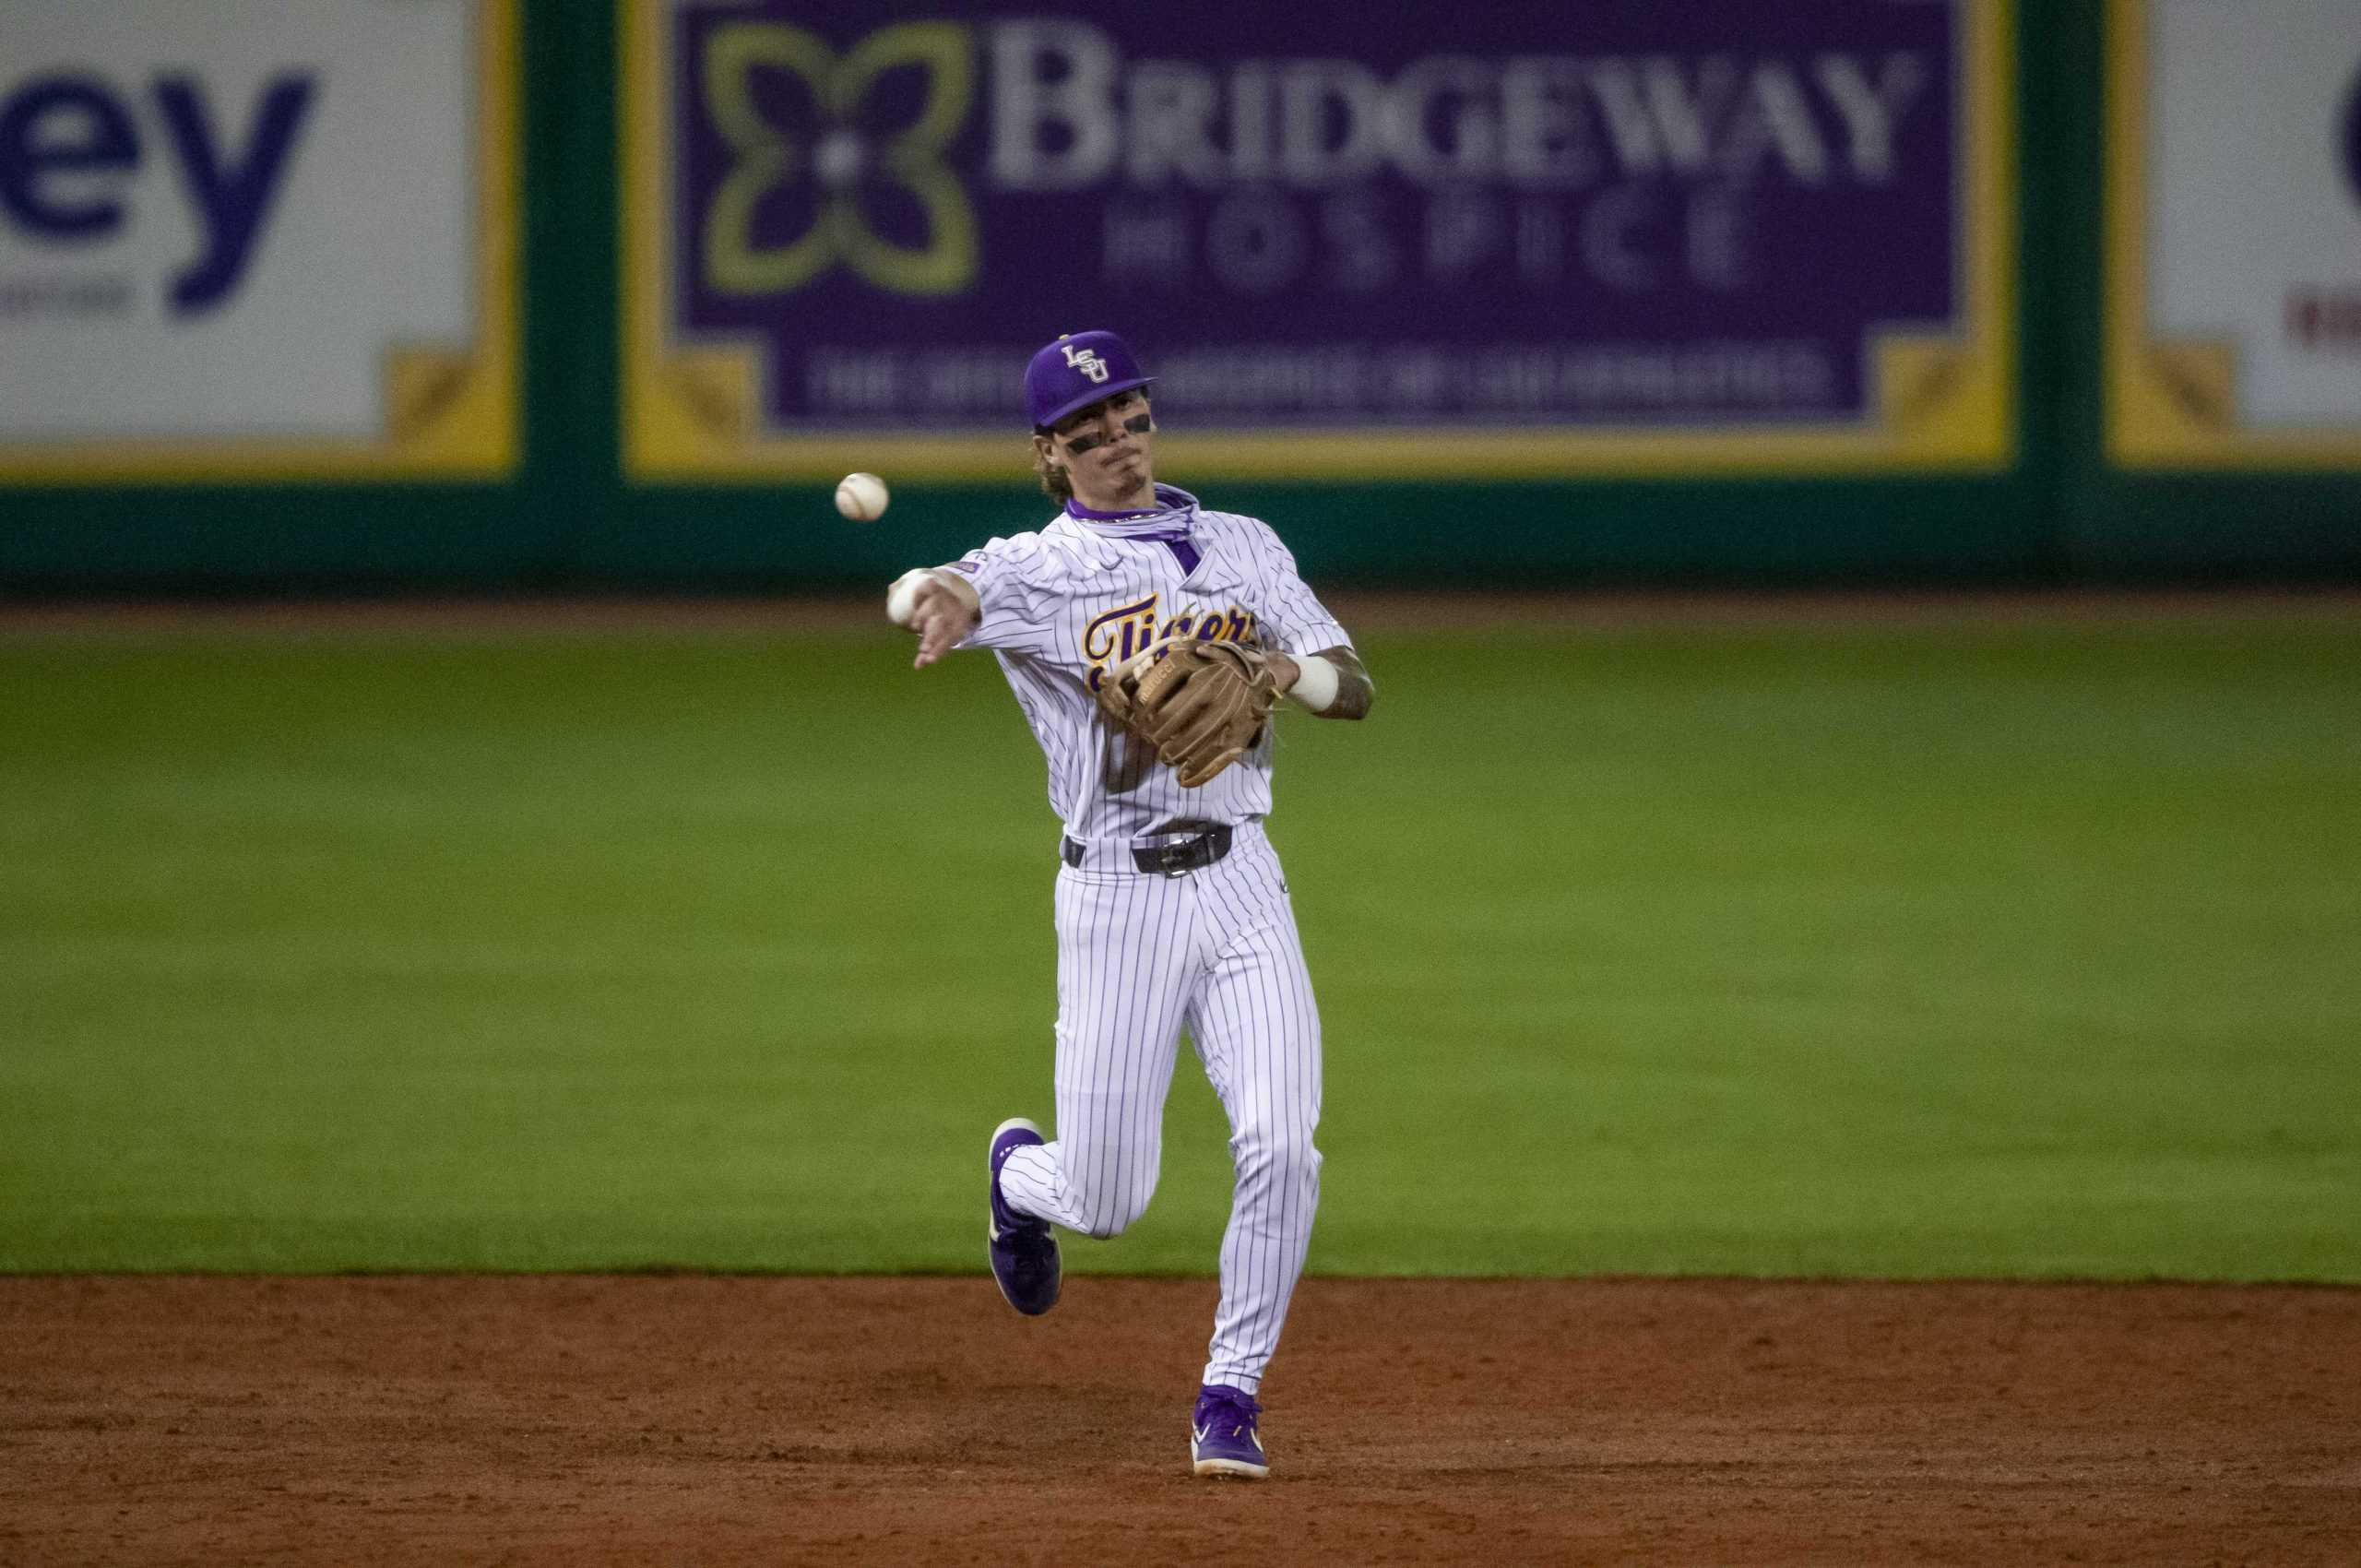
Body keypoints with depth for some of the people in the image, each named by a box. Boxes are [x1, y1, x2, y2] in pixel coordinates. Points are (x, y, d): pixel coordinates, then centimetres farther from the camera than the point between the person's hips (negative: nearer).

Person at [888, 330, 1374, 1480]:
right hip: (1117, 894, -3)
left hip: (1239, 877, 3)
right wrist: (941, 600, -47)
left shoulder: (1243, 546, 12)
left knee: (1280, 1146, -13)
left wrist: (1288, 672, -15)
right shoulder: (1040, 567, 0)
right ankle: (1020, 1172, 36)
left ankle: (1230, 1395, 1)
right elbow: (919, 590, -22)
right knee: (1105, 1201, -1)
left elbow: (1356, 687, 8)